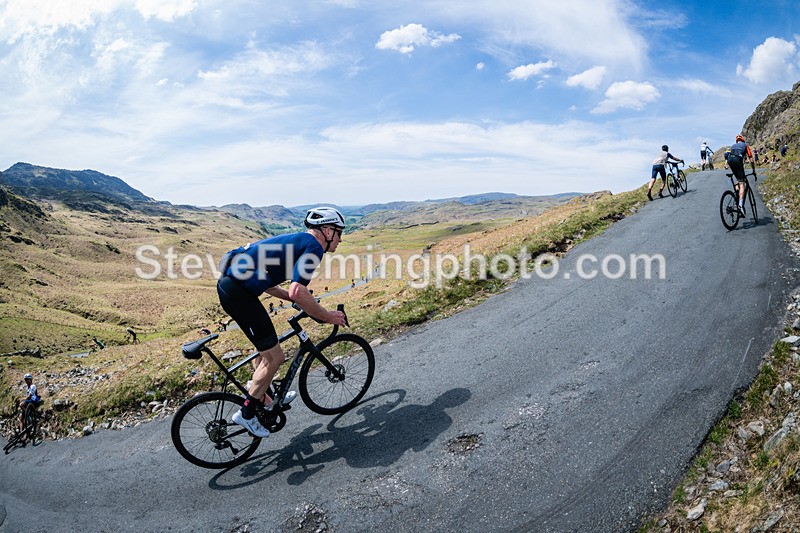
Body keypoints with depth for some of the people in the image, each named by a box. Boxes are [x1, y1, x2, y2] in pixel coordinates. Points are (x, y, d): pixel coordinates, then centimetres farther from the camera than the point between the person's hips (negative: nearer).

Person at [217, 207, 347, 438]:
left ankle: (263, 397, 40)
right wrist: (327, 316, -8)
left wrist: (299, 299, 26)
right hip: (238, 290, -10)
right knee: (274, 357, 0)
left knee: (265, 346, 26)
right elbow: (297, 291, -22)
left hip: (229, 283, 10)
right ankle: (246, 413, 14)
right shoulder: (314, 246, -8)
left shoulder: (296, 241, 21)